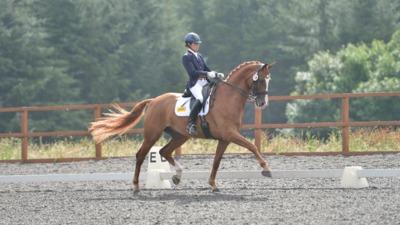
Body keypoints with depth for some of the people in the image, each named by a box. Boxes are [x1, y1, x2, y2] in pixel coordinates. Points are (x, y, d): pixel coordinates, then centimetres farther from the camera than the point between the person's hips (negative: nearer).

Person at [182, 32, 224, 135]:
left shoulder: (199, 56, 21)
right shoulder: (186, 57, -2)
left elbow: (207, 69, 20)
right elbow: (192, 72, -14)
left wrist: (217, 74, 1)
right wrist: (207, 74, -23)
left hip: (205, 83, 8)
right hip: (195, 83, -8)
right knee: (200, 98, -35)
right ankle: (191, 124, -33)